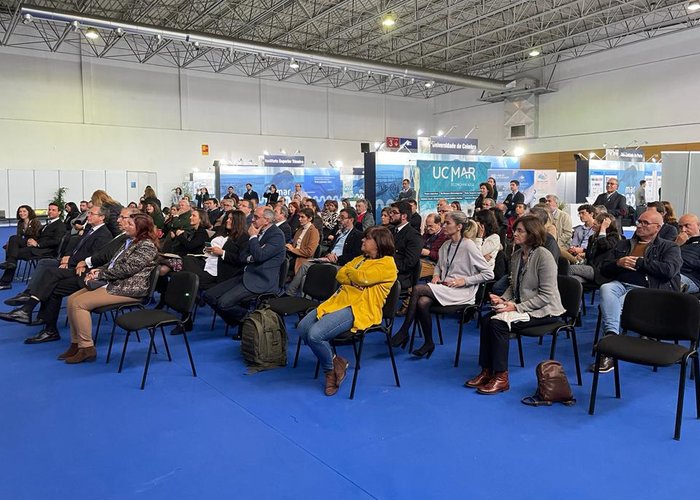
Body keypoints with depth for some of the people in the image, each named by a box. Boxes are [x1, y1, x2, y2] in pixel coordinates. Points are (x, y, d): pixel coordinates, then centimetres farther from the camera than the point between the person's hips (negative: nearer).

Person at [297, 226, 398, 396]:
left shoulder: (387, 264, -4)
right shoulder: (360, 259, 23)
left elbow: (363, 277, -18)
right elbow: (340, 276, 13)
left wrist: (349, 271, 3)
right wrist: (355, 279, -8)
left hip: (360, 309, -9)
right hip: (339, 300, 9)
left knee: (316, 334, -25)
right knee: (303, 328, -7)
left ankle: (331, 370, 3)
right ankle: (335, 361, 7)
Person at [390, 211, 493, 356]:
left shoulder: (469, 246, -9)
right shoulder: (445, 246, 12)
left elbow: (488, 273, -8)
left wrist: (464, 280, -15)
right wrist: (436, 275, 7)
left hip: (461, 292, -6)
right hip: (444, 288, 6)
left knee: (418, 289, -24)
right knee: (422, 302, -27)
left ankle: (404, 332, -12)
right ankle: (428, 343, -10)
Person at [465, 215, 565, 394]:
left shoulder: (543, 256, -16)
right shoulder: (516, 255, 8)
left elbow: (546, 295, -19)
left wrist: (516, 307, -21)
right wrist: (502, 299, -5)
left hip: (543, 310, -7)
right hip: (522, 307, 8)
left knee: (498, 323, -24)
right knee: (486, 320, -13)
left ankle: (501, 378, -12)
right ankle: (487, 371, -4)